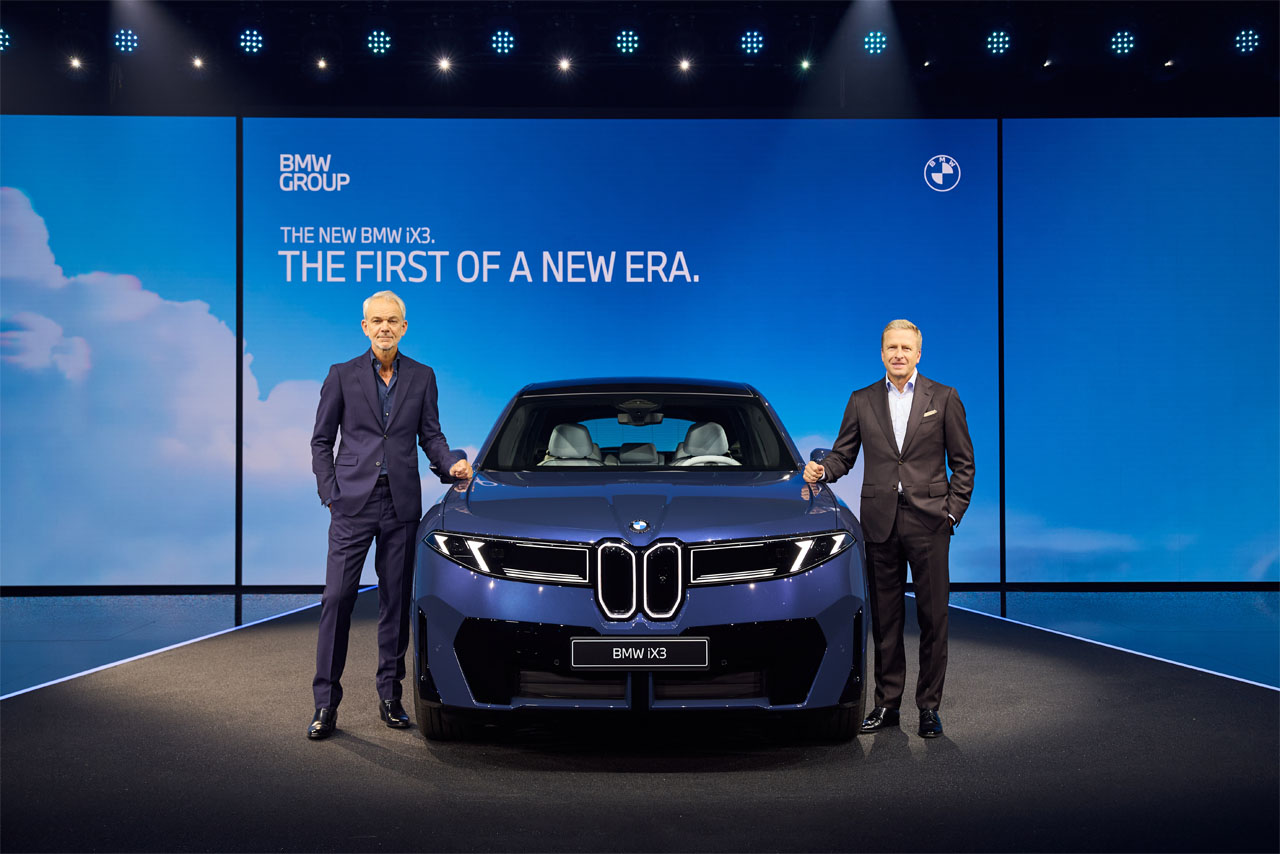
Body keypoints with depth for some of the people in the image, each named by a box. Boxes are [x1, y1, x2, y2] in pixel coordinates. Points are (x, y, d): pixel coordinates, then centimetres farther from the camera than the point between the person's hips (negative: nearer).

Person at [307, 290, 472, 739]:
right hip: (353, 501, -2)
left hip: (401, 504, 2)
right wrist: (330, 493, -2)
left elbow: (430, 435, 11)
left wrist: (452, 462, -8)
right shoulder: (342, 375, 3)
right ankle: (326, 704, -1)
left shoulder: (421, 377, 8)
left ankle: (390, 697, 16)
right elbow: (321, 440, 6)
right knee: (337, 599, -6)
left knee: (396, 601, 6)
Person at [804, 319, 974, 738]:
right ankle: (886, 703, 16)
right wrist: (822, 470, -11)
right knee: (884, 619, 7)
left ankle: (929, 705, 9)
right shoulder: (862, 401, 9)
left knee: (933, 617, 1)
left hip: (928, 520, -2)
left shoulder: (944, 398, 4)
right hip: (880, 522, 2)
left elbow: (963, 462, 5)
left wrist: (953, 511, -3)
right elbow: (843, 454, 10)